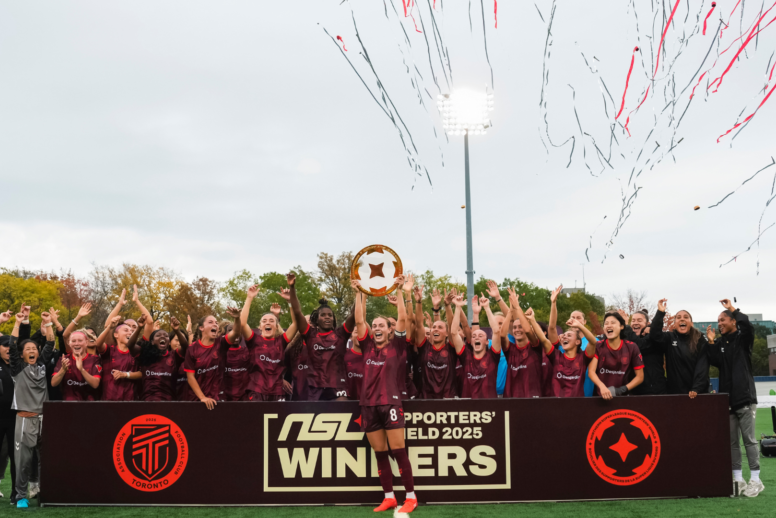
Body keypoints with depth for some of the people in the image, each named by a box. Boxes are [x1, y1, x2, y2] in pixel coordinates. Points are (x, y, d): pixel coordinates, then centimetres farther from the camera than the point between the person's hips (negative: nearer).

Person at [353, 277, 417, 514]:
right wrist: (359, 293, 7)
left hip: (391, 403, -4)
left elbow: (403, 318, -5)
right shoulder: (367, 346, 12)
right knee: (380, 454, 8)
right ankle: (389, 497, 16)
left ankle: (411, 497, 1)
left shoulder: (396, 346, 4)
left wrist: (398, 290, -5)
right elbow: (358, 320, 8)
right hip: (369, 405, 4)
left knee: (398, 451, -6)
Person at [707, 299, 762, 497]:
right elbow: (716, 363, -2)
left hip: (744, 397, -5)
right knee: (732, 441, 6)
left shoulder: (743, 339, 1)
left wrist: (734, 310, -17)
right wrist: (711, 343, -8)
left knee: (749, 439, -2)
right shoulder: (719, 343, 12)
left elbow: (749, 327, -22)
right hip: (727, 399, 5)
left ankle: (755, 479, 3)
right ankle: (737, 479, 11)